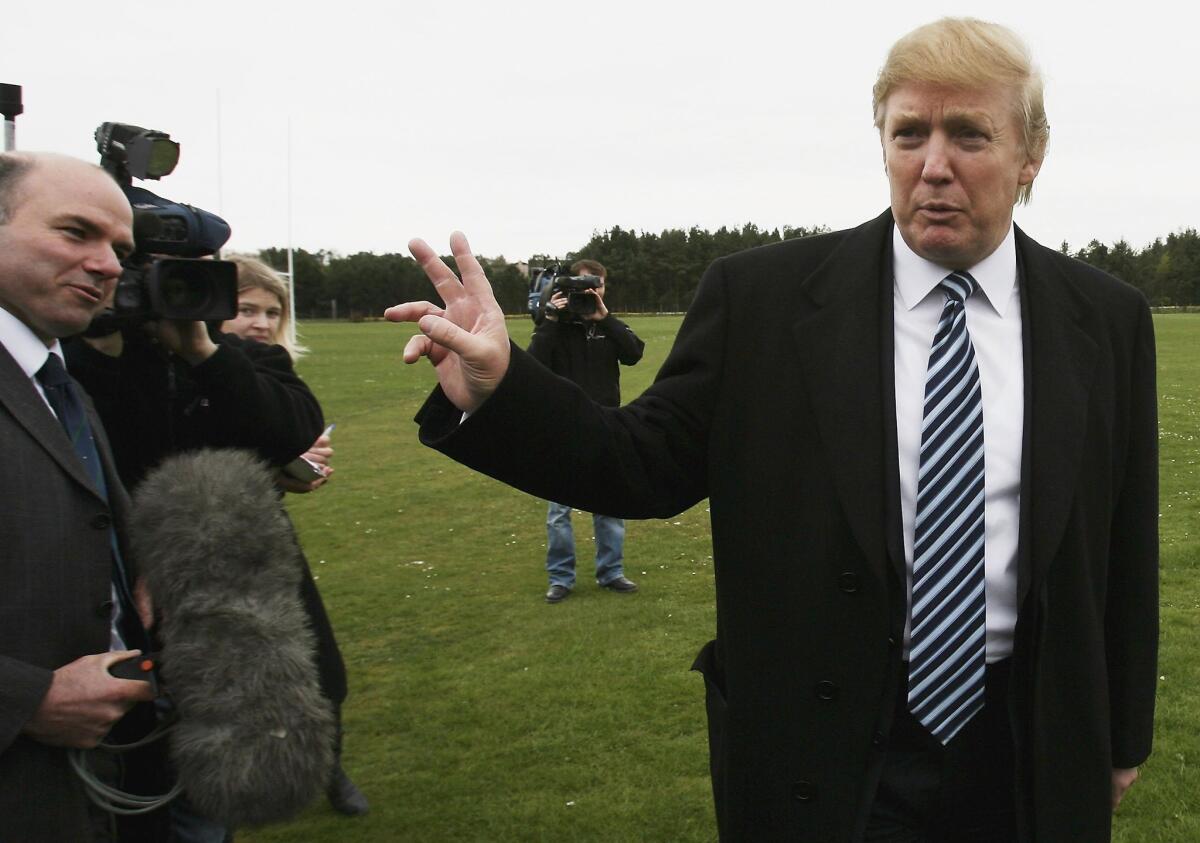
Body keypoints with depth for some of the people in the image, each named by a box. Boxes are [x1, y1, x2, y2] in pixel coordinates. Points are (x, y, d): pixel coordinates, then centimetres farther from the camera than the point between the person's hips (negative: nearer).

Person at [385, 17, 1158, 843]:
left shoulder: (1108, 318, -2)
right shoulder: (762, 296, -8)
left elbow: (1124, 550, 4)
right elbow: (652, 465, -8)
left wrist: (1123, 738, 11)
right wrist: (499, 391, -25)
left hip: (1029, 761, 3)